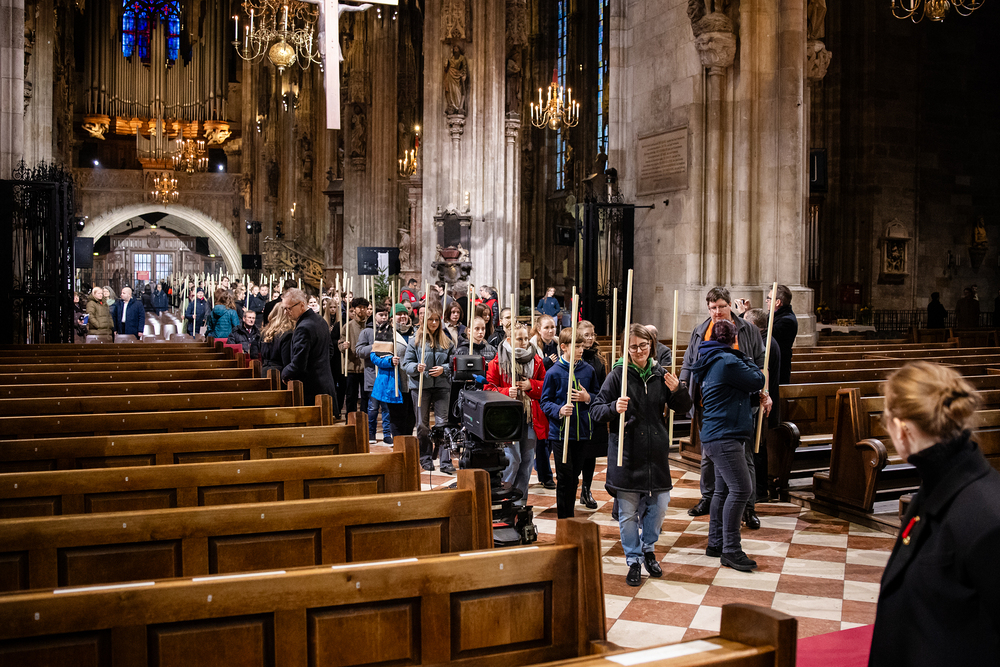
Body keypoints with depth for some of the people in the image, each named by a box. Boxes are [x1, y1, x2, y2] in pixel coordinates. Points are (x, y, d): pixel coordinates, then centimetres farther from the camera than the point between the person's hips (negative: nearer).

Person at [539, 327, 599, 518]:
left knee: (574, 476, 13)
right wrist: (559, 410, -22)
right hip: (560, 432, -4)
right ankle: (564, 519, 7)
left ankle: (569, 513, 25)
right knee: (565, 477, -2)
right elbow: (545, 402, -3)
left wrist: (588, 397, -7)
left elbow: (598, 395, 15)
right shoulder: (554, 372, -7)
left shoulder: (588, 370, 4)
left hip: (582, 432, 4)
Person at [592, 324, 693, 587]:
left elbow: (684, 408, 10)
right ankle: (634, 560, 19)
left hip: (656, 451, 3)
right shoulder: (618, 374, -6)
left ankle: (648, 548, 33)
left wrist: (677, 390, -11)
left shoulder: (661, 374, 4)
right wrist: (614, 409, -27)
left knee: (659, 504, 8)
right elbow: (596, 409, -7)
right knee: (628, 511, 3)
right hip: (626, 452, -3)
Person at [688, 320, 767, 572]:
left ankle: (715, 543, 20)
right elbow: (757, 381, -9)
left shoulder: (711, 362, 18)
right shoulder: (727, 361, -14)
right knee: (741, 489, -12)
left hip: (717, 435, 11)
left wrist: (758, 394, 11)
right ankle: (731, 550, -11)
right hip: (724, 437, -11)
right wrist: (746, 359, 6)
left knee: (723, 490, 14)